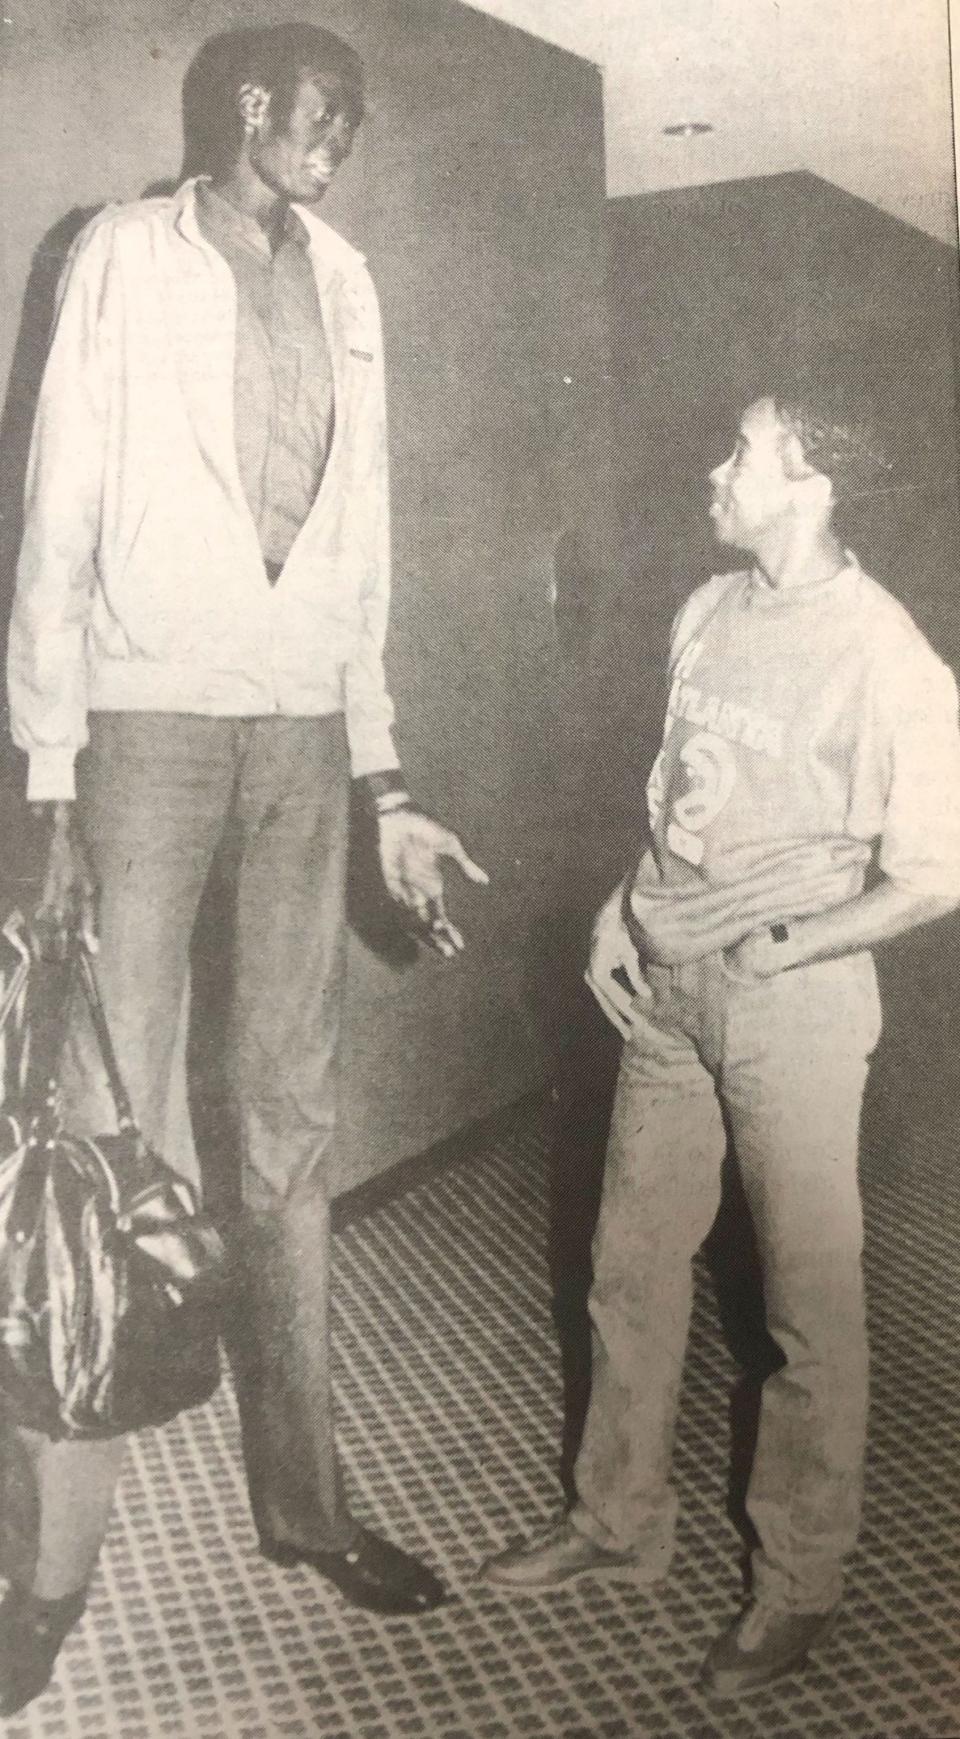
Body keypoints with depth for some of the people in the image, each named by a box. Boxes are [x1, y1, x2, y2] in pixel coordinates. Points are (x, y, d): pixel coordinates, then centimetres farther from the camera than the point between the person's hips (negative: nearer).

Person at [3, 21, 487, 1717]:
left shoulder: (343, 282, 14)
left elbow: (359, 544, 14)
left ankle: (302, 1493, 20)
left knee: (294, 1125, 8)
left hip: (305, 728, 5)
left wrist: (383, 779, 11)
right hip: (153, 718, -4)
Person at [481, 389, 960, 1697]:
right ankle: (620, 1520, 34)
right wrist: (622, 911, 5)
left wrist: (774, 948, -13)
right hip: (666, 986, 7)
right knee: (632, 1262, 15)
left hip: (793, 1001, -6)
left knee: (810, 1298, 6)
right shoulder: (710, 612, 6)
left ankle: (798, 1584, 24)